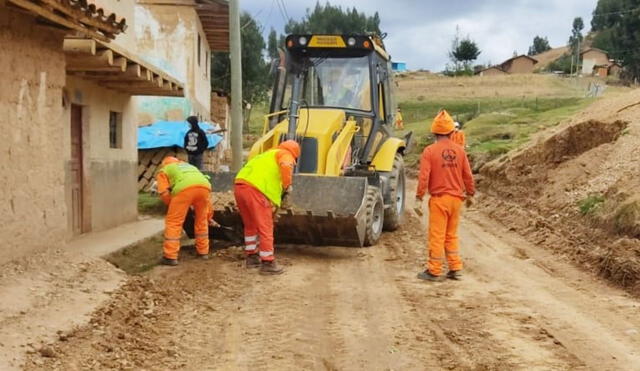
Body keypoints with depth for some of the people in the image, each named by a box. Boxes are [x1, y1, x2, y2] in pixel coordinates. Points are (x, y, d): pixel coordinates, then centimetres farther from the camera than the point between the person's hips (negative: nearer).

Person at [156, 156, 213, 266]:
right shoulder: (189, 166, 45)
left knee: (173, 222, 7)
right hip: (204, 185, 5)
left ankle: (170, 257, 6)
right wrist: (209, 215, 46)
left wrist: (174, 207, 28)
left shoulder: (163, 171, 31)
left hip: (184, 188, -4)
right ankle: (203, 252, 31)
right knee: (202, 221, 24)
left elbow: (164, 193, 12)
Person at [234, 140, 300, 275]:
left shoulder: (267, 155, 37)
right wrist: (287, 186, -2)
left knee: (250, 225, 23)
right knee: (265, 228, 1)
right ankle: (268, 263, 6)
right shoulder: (285, 155, 12)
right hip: (255, 190, -8)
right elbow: (286, 166, -14)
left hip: (239, 186, 8)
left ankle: (251, 257, 32)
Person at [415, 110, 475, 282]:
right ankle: (455, 269, 17)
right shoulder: (459, 150, 2)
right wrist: (470, 193, 21)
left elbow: (424, 176, -14)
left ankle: (434, 271, 8)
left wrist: (419, 197, -7)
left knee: (437, 235, 2)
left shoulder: (430, 151, -11)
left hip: (439, 198, -4)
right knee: (451, 235, 16)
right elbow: (468, 175, 7)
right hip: (456, 198, 4)